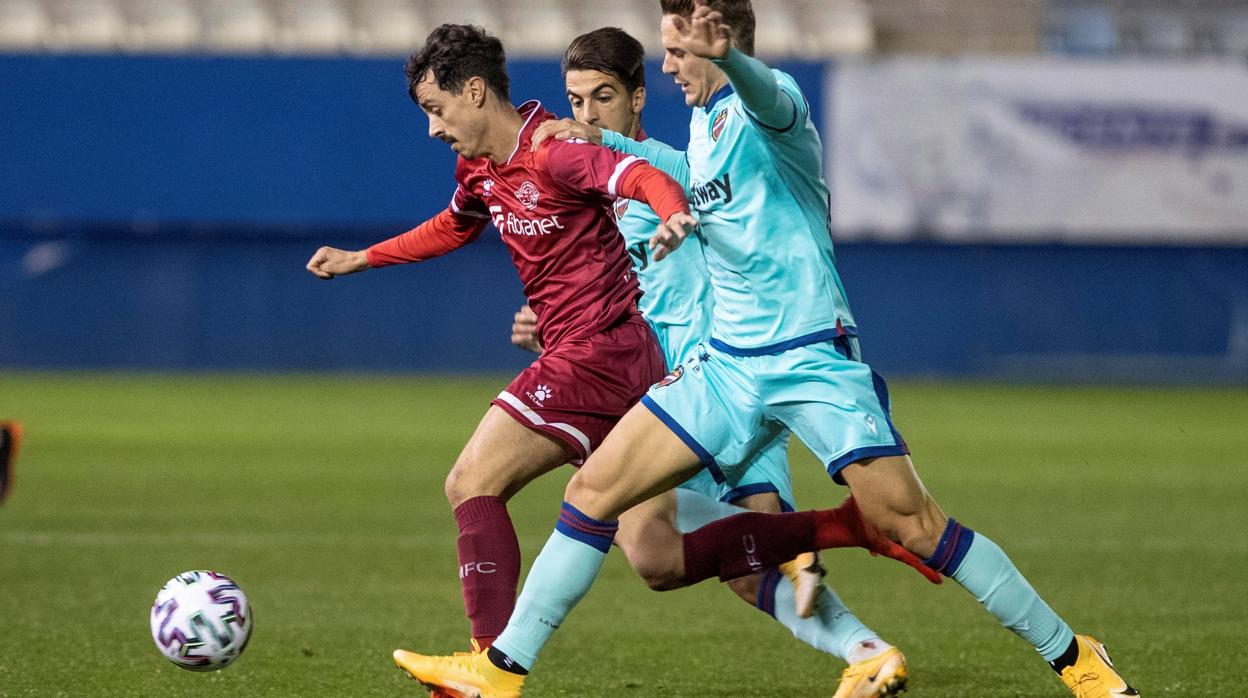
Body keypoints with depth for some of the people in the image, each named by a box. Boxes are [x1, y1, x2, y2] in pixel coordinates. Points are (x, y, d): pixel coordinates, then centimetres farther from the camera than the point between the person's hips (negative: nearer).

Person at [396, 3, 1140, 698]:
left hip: (814, 356, -8)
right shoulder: (703, 120, 13)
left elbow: (767, 94, -40)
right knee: (593, 491, -1)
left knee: (911, 523, -13)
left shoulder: (771, 100, -12)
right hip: (728, 360, 8)